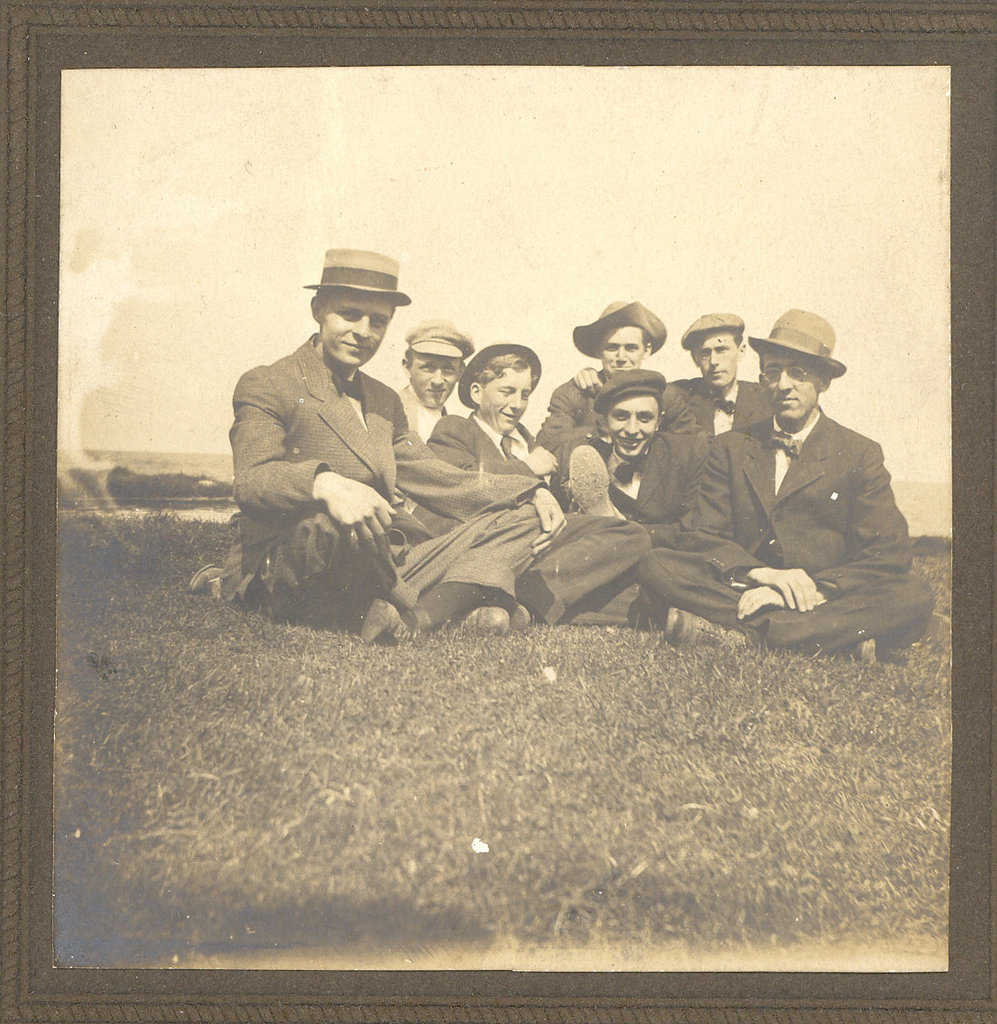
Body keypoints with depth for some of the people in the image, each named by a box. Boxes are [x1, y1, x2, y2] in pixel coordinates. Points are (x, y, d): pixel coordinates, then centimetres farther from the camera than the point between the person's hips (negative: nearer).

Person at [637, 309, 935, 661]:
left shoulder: (860, 455, 8)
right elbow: (702, 536, 3)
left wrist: (814, 590, -20)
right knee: (658, 566, -24)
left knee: (915, 598, -29)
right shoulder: (731, 449, 13)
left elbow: (890, 553, -4)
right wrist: (759, 573, -18)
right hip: (745, 589, 1)